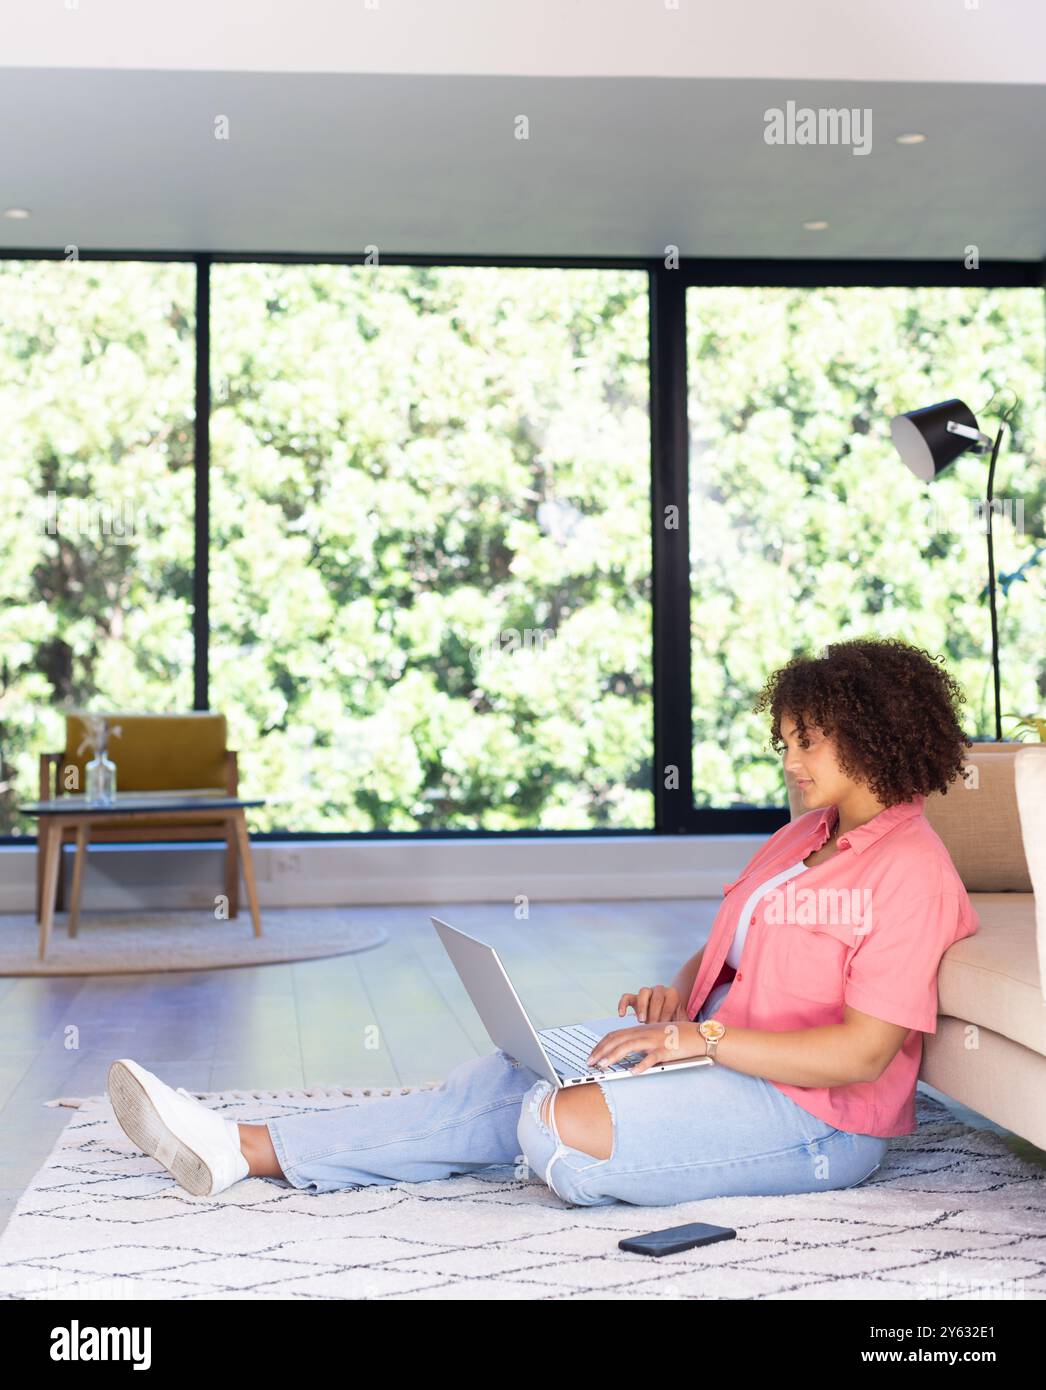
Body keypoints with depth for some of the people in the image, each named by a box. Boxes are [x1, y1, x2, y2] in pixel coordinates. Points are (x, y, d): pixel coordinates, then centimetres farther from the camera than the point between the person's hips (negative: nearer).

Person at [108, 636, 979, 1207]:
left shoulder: (909, 869, -13)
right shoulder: (804, 835, 16)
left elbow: (865, 1051, -20)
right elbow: (724, 951, 22)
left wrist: (705, 1038, -23)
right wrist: (677, 996, 0)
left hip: (812, 1117, -9)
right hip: (719, 1056, 9)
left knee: (552, 1129, -26)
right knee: (500, 1085, -6)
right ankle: (241, 1150, -9)